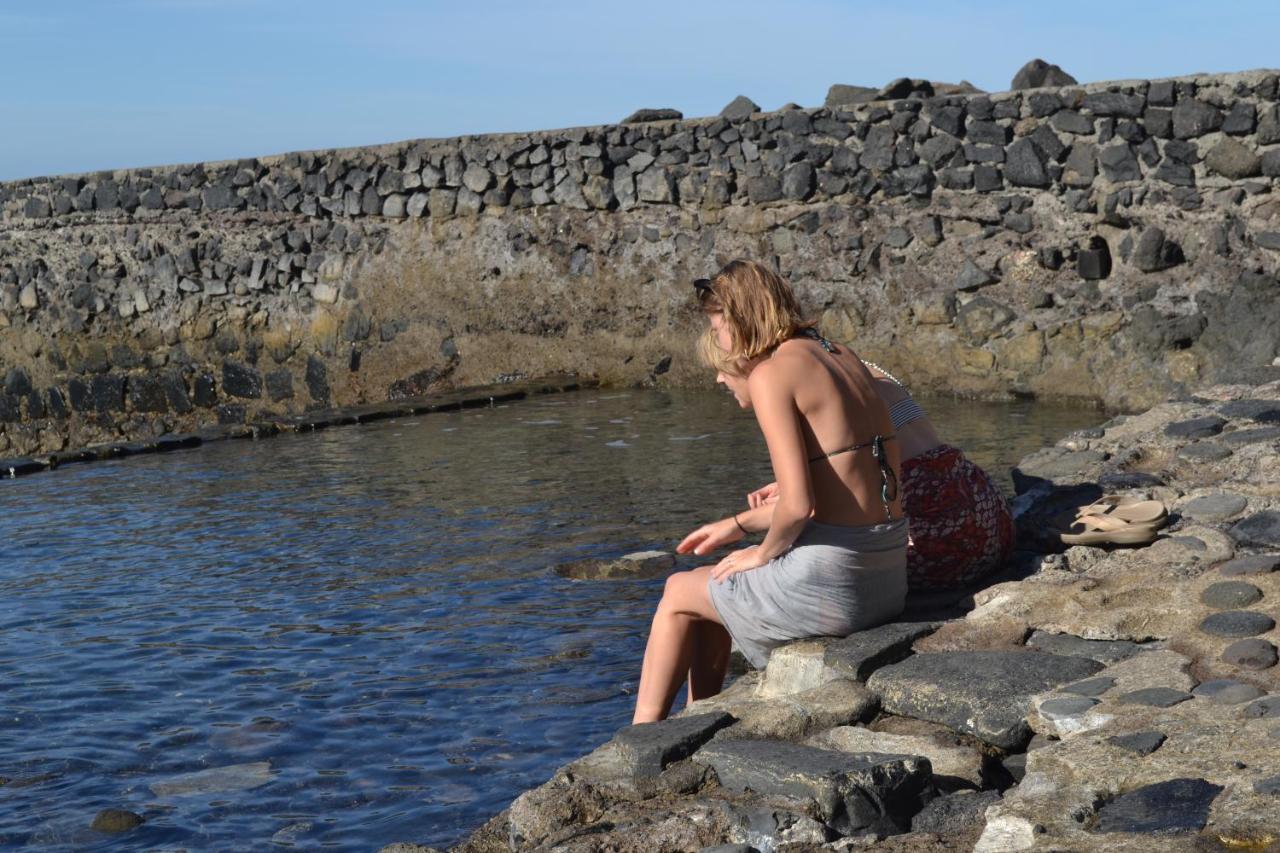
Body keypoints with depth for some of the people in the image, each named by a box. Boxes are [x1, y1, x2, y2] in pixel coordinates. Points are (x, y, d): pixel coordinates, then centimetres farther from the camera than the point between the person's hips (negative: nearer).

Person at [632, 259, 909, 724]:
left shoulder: (772, 373, -12)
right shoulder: (840, 357, 12)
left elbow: (798, 505, -21)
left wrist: (764, 553, -2)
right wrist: (740, 525, 23)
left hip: (830, 578, -8)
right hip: (887, 577, 8)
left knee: (679, 593, 18)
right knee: (718, 585, 29)